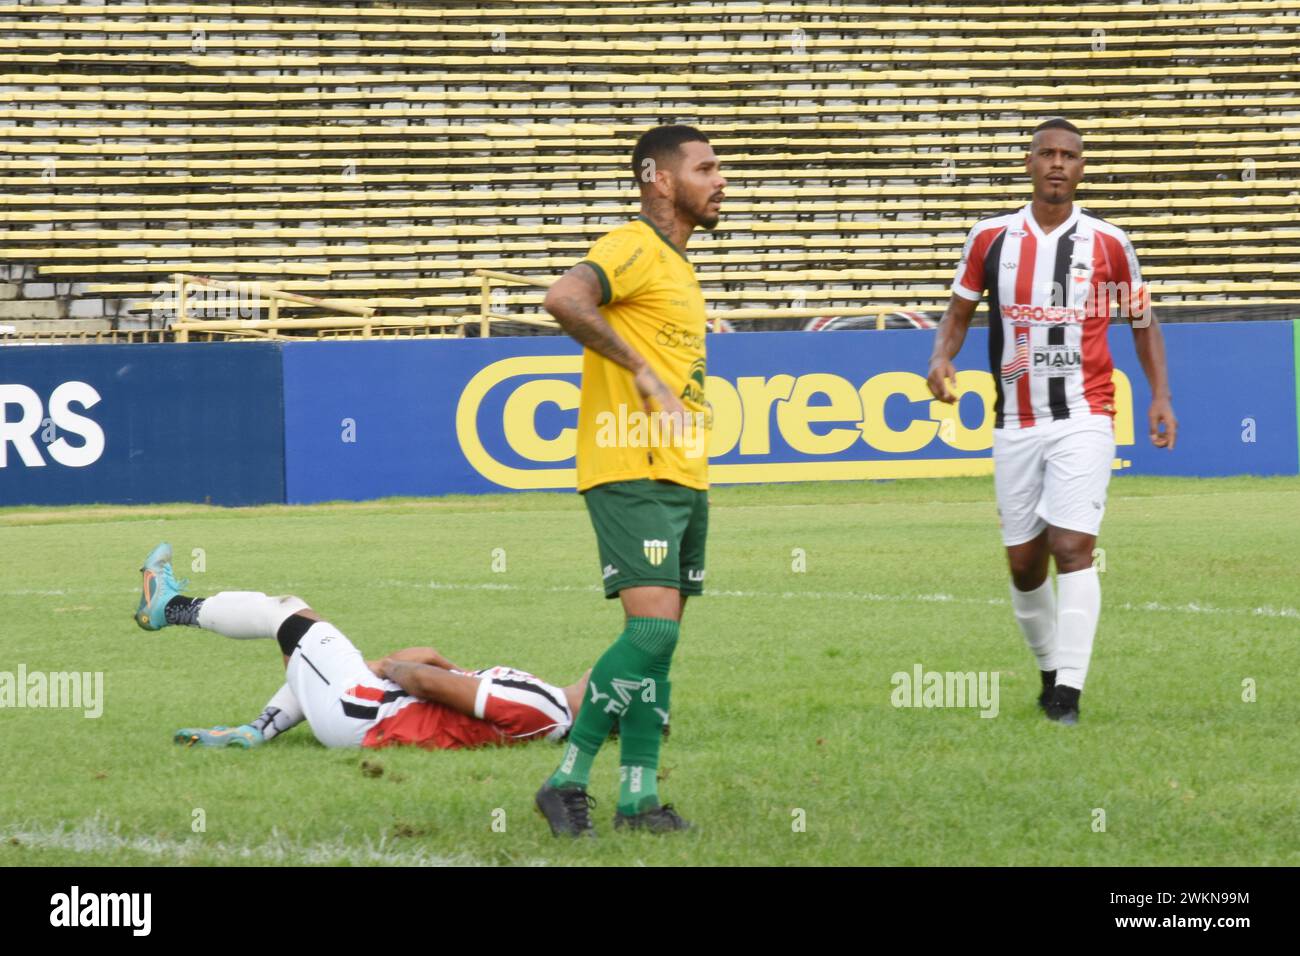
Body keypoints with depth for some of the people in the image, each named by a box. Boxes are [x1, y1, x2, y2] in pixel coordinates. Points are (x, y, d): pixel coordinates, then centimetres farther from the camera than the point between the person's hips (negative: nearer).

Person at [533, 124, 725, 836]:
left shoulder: (676, 264, 21)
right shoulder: (633, 248, -10)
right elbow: (564, 298, -29)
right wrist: (642, 370, -25)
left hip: (681, 476, 10)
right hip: (631, 473, -10)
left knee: (659, 637, 7)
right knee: (653, 626, -17)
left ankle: (638, 796, 9)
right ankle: (568, 779, -11)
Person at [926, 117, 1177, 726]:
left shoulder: (1108, 243, 0)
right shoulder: (991, 238, 3)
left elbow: (1143, 323, 11)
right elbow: (959, 312, 12)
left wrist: (1160, 397, 1)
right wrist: (942, 359, -8)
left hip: (1083, 419, -3)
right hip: (1015, 424, 3)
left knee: (1072, 547, -17)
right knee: (1024, 562, 6)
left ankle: (1069, 692, -20)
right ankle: (1049, 670, 29)